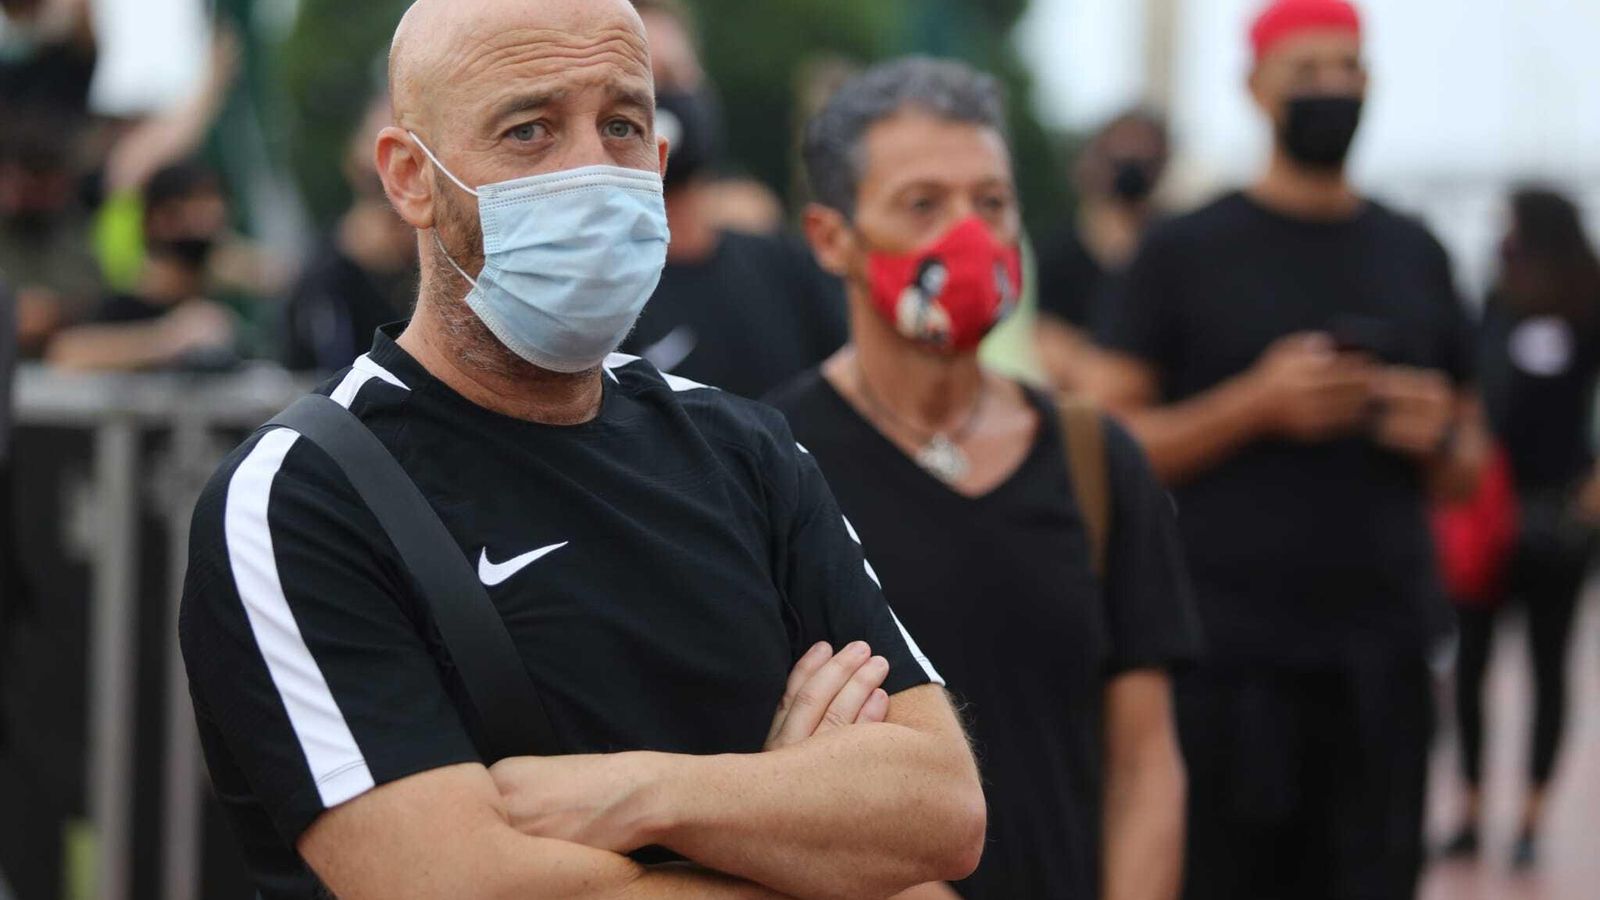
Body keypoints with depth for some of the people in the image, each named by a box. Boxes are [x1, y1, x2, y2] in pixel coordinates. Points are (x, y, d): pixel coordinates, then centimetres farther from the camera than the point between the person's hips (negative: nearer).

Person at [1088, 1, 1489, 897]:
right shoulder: (1189, 251, 4)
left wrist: (1440, 437, -3)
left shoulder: (1414, 254, 15)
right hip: (1231, 655, -3)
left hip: (1383, 654, 3)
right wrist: (1257, 404, -13)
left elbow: (1466, 471, 20)